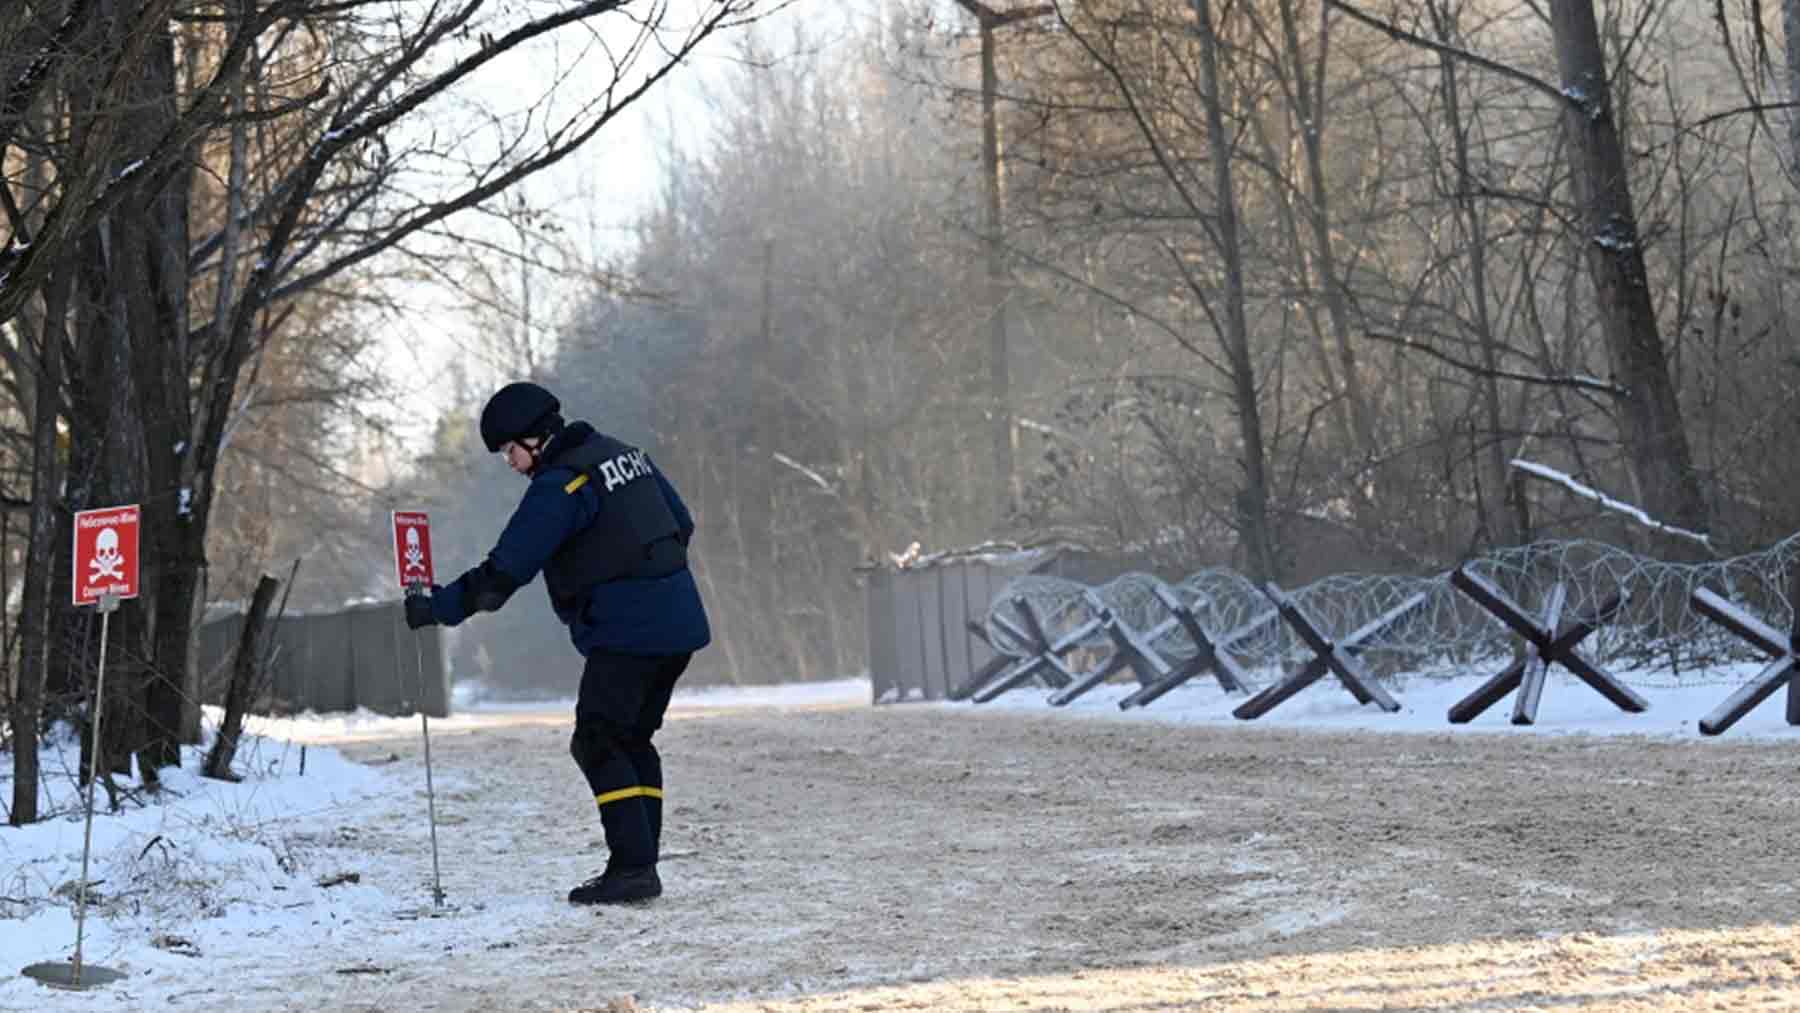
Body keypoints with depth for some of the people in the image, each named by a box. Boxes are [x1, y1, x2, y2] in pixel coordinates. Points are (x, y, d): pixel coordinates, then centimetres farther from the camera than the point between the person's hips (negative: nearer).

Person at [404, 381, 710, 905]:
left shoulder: (559, 484, -14)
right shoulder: (625, 455, 14)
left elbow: (505, 570, -16)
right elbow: (681, 524, 21)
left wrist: (436, 608, -10)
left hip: (626, 632, -9)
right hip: (678, 623, 9)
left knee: (598, 743, -6)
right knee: (633, 739, 14)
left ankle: (632, 867, -12)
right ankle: (640, 865, 12)